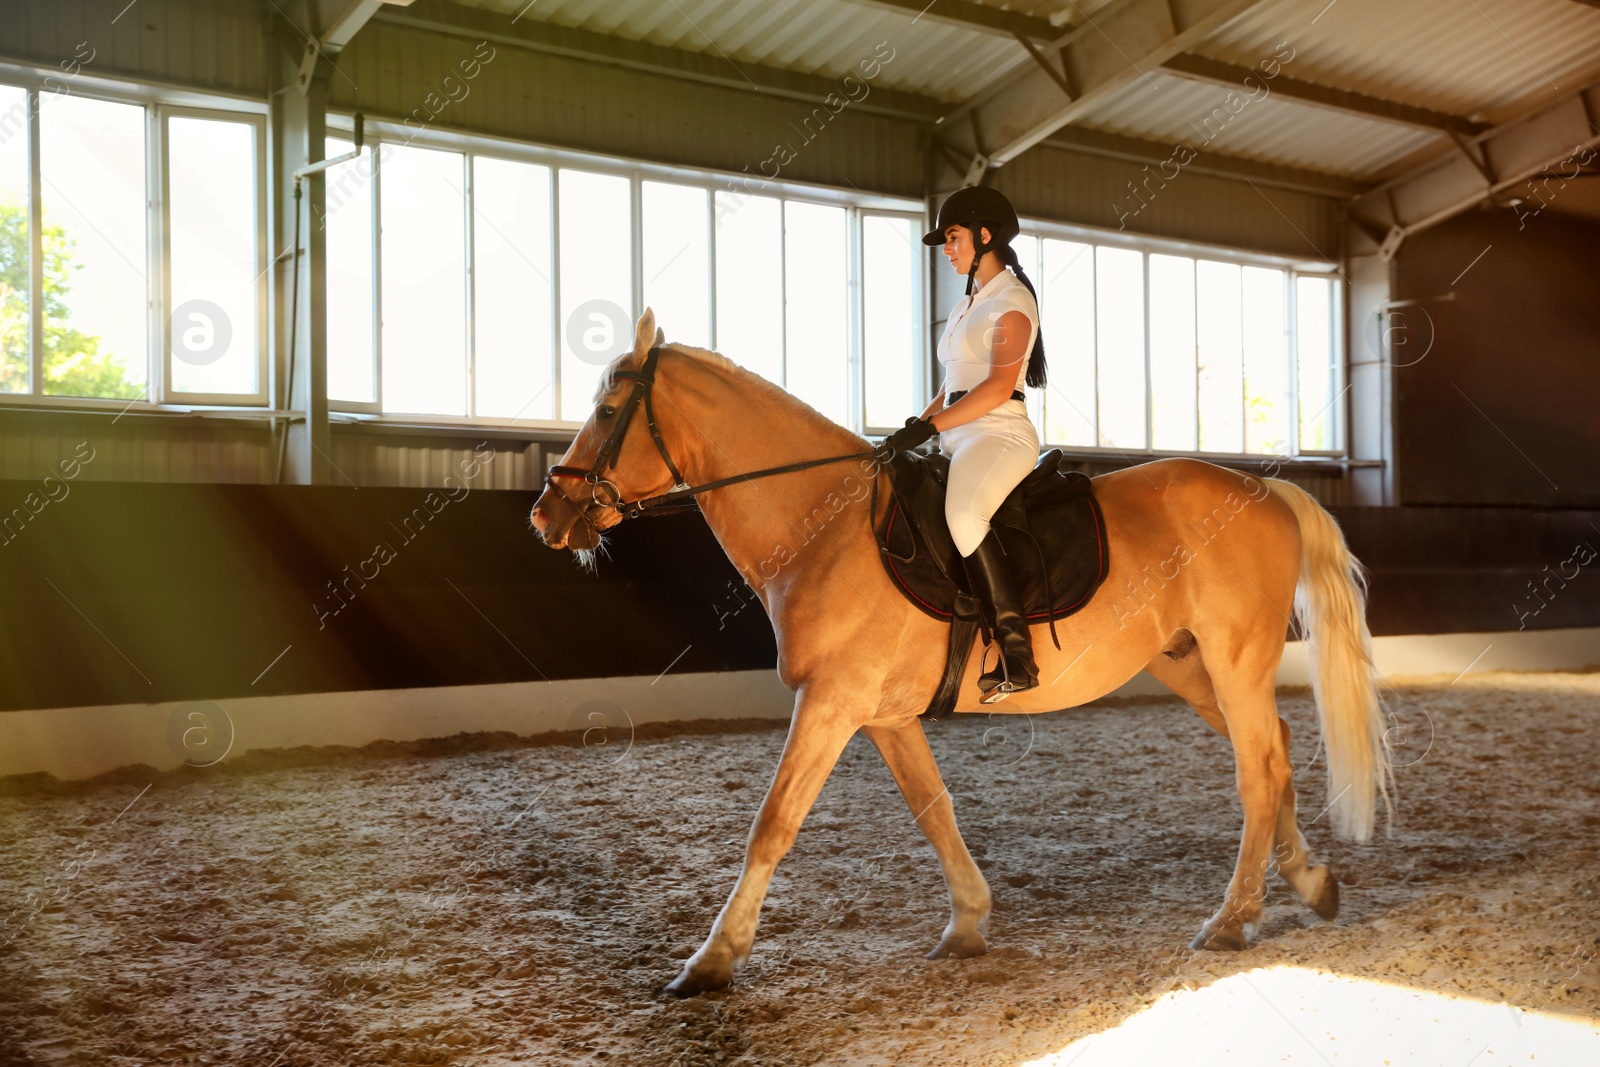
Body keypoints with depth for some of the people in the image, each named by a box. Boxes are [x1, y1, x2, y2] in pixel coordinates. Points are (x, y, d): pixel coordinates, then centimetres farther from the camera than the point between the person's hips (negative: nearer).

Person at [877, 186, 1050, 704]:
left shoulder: (1011, 300, -4)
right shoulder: (968, 305, 24)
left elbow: (998, 387, -16)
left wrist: (929, 426, -20)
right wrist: (912, 429, 8)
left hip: (1001, 435, -10)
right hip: (960, 442, 10)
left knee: (963, 514, -36)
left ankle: (1017, 656, -35)